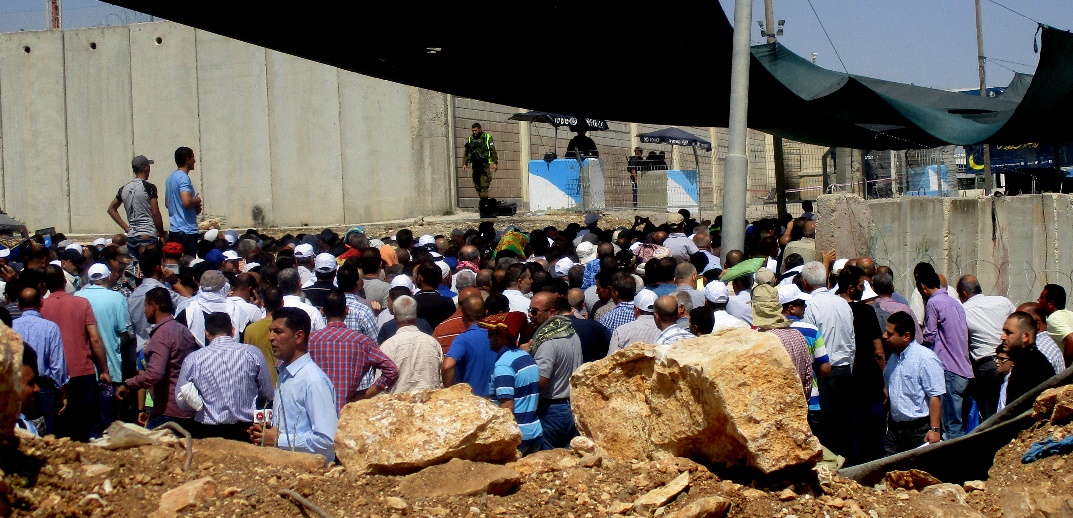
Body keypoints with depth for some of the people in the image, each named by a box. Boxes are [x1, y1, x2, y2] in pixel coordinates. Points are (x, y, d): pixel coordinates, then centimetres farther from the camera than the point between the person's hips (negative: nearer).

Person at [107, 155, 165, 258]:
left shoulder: (124, 188, 10)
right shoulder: (149, 187, -8)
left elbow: (111, 209, 20)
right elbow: (155, 213, -11)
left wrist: (126, 228, 17)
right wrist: (161, 234, 0)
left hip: (131, 237, 6)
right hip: (148, 236, -6)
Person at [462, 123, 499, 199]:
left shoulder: (487, 138, 2)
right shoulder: (470, 139, 14)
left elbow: (493, 151, -1)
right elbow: (466, 153, 17)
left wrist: (495, 163, -8)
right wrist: (464, 163, 8)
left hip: (484, 164, -5)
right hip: (475, 165, 5)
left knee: (484, 184, -13)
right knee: (477, 185, 3)